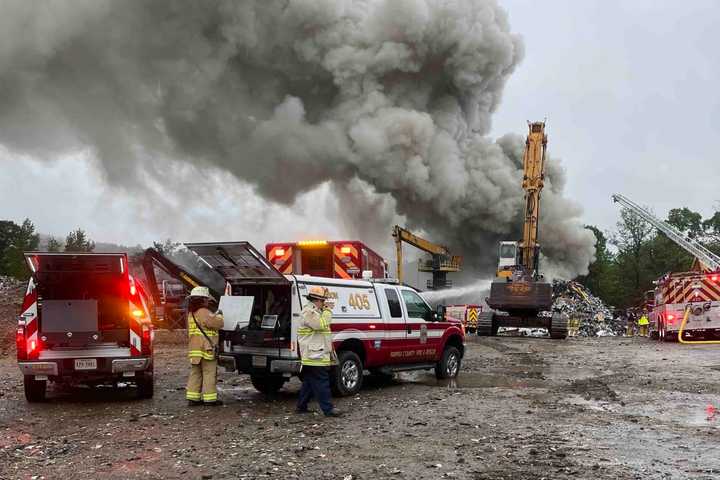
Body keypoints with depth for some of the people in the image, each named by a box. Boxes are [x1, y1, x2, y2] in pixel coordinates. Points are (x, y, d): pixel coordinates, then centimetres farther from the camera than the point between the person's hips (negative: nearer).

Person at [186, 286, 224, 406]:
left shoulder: (191, 313, 17)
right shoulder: (204, 313, -14)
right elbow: (218, 324, -17)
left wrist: (215, 315, 21)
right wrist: (219, 315, 2)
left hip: (194, 349, 9)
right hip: (206, 348, -9)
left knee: (195, 373, 12)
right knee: (209, 373, -3)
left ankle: (193, 397, 13)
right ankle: (209, 398, -1)